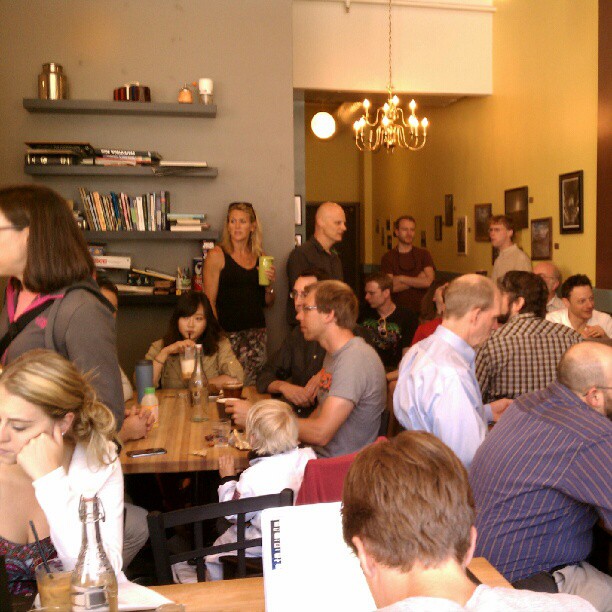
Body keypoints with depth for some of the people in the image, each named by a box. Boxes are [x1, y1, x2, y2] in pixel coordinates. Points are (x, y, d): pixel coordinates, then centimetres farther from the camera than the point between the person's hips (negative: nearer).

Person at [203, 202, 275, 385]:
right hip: (228, 334, -4)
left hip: (257, 333, 4)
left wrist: (270, 286, 0)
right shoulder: (217, 255, -1)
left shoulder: (260, 257, 12)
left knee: (252, 387, 3)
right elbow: (210, 301, -6)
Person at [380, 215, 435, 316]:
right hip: (398, 310, -1)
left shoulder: (423, 254, 7)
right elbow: (391, 287, -8)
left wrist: (401, 278, -6)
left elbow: (428, 281, -6)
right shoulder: (388, 257, 3)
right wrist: (417, 280, -6)